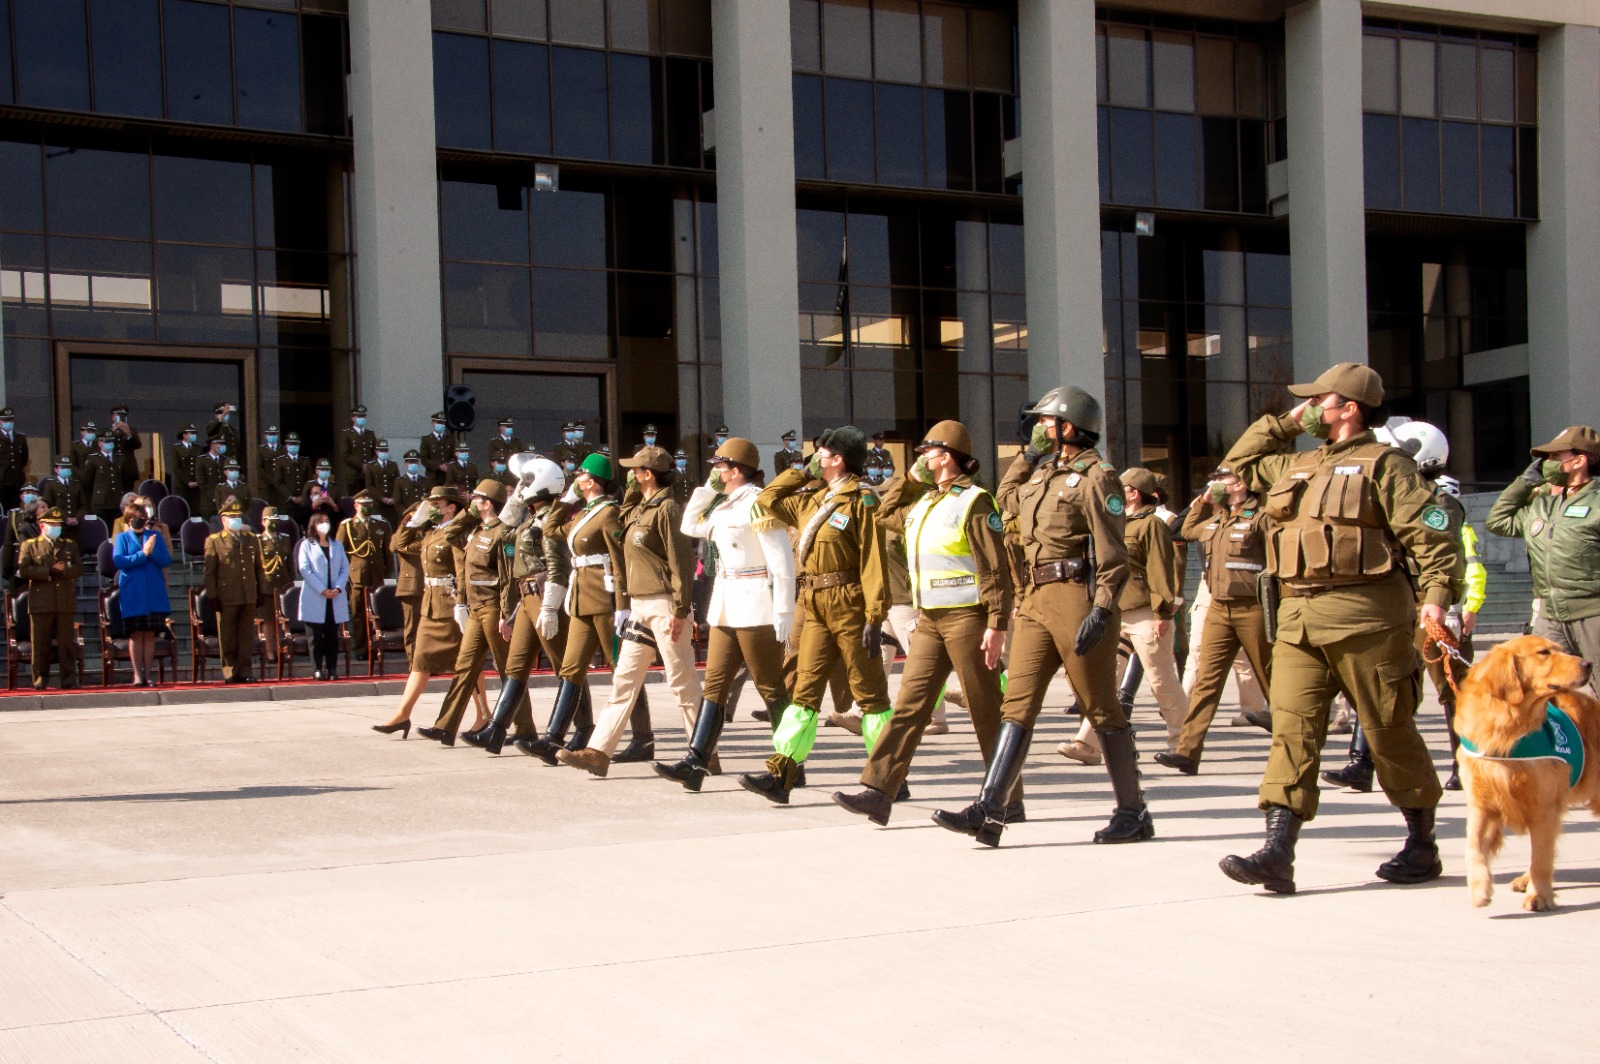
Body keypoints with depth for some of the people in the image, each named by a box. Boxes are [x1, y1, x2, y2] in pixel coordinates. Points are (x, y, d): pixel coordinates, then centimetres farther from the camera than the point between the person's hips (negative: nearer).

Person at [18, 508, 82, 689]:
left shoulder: (70, 545, 18)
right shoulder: (29, 545, 7)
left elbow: (79, 569, 8)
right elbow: (23, 570, -6)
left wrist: (64, 570, -12)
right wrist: (50, 571, -9)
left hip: (65, 602, 2)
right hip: (41, 603, -2)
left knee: (66, 643, 2)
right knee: (40, 643, 0)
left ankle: (69, 680, 5)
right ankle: (40, 679, 7)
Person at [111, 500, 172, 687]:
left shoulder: (155, 535, 11)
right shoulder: (122, 537, 5)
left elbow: (167, 560, 2)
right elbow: (118, 561, -9)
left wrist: (152, 551, -15)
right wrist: (143, 554, -13)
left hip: (154, 593, 2)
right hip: (132, 593, -2)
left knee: (150, 634, 3)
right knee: (136, 634, -1)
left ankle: (148, 674, 8)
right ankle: (137, 674, 3)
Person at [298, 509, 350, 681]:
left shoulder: (337, 545, 16)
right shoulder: (307, 545, 5)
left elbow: (345, 568, 9)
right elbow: (305, 569, -5)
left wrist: (338, 588, -8)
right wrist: (322, 590, -13)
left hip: (335, 597, 3)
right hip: (314, 599, -3)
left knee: (332, 636, 4)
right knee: (315, 636, -3)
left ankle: (332, 669, 6)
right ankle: (318, 670, -1)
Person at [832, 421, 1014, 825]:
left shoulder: (974, 502, -9)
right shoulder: (922, 502, 15)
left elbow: (996, 569, -14)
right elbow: (884, 513, 33)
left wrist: (997, 624, -20)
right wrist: (910, 478, 21)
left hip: (967, 617, -8)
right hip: (929, 621, 8)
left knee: (986, 713, 0)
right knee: (908, 705, 0)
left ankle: (1008, 801, 9)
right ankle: (878, 792, -3)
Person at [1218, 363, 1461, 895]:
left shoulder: (1384, 465, -2)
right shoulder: (1295, 465, 20)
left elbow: (1433, 534, -9)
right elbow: (1239, 462, 35)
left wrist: (1436, 595, -23)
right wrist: (1283, 424, 24)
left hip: (1363, 618, -6)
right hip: (1298, 617, 6)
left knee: (1390, 731, 4)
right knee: (1292, 728, -5)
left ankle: (1422, 846, 20)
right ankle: (1277, 854, -11)